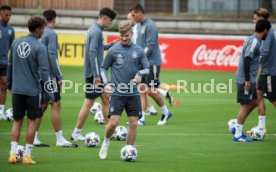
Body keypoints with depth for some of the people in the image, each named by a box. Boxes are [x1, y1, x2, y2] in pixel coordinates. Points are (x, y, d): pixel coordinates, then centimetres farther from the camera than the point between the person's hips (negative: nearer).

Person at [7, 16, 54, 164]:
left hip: (17, 89, 4)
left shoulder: (16, 42, 4)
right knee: (32, 122, 7)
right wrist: (50, 94, -10)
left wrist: (10, 83, 26)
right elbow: (44, 71, -15)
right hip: (32, 90, -4)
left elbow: (10, 65, 13)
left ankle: (13, 153, 3)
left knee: (17, 121, 13)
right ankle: (27, 155, 6)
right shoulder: (39, 47, -12)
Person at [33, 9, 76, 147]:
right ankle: (60, 140, -5)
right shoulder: (51, 34, -12)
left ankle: (34, 138, 12)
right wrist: (59, 76, -13)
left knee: (43, 105, 13)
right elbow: (52, 55, -17)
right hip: (49, 75, -8)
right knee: (55, 105, -5)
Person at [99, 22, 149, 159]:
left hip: (133, 94, 2)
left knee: (133, 123, -1)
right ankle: (106, 141, 18)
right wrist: (106, 82, -5)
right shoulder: (113, 51, 0)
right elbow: (104, 68, 9)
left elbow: (147, 68, 9)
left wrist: (139, 74, -12)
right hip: (117, 93, -2)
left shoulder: (138, 51, 4)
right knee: (113, 122, -11)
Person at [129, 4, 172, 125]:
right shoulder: (139, 26, 12)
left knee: (151, 90, -6)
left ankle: (166, 112, 12)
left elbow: (150, 46, -20)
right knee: (142, 90, 3)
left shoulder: (150, 26, -15)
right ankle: (141, 118, 3)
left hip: (151, 63, -8)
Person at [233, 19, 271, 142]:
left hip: (249, 79, 10)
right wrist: (247, 80, -24)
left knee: (254, 102, 16)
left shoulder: (251, 39, 14)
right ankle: (238, 135, -1)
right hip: (245, 80, -10)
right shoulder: (255, 41, -16)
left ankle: (237, 127, 18)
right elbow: (247, 60, -24)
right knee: (245, 105, -5)